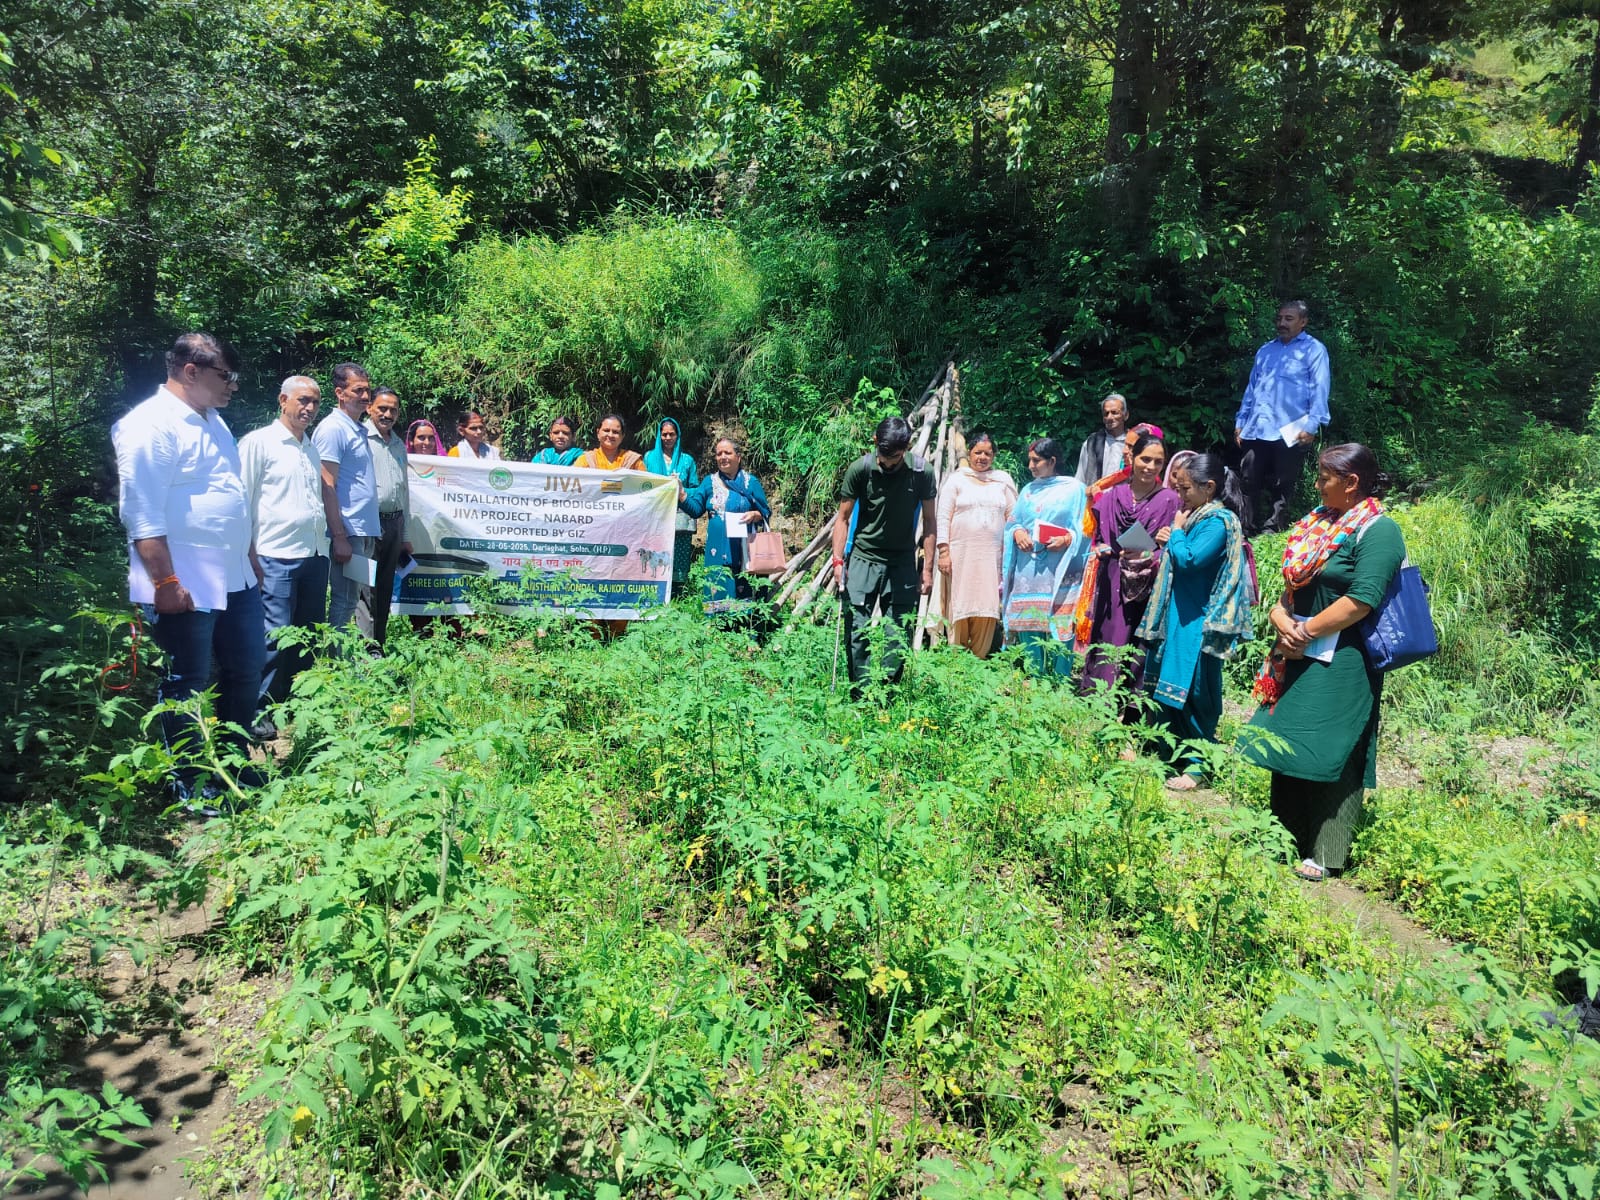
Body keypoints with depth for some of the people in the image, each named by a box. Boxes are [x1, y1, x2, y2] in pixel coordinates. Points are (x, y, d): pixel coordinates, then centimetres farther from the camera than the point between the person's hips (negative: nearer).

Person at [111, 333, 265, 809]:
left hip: (235, 580, 9)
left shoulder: (212, 420, 14)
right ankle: (191, 788, 18)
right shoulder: (150, 426, -15)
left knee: (247, 671, 17)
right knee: (187, 689, 4)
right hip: (186, 589, -9)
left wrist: (250, 557, 22)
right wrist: (166, 583, -22)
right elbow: (142, 515, -20)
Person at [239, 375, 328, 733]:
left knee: (309, 633, 11)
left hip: (315, 554, 7)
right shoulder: (259, 442, -3)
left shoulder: (312, 447, 17)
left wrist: (334, 538, 20)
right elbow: (243, 499, -4)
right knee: (276, 634, -7)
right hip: (277, 556, -7)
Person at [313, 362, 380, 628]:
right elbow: (327, 487, -16)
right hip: (348, 532, -9)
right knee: (344, 603, -5)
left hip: (366, 532, 9)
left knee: (353, 601, 13)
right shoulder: (333, 428, -10)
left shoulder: (360, 430, 17)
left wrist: (371, 532, 16)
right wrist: (339, 537, -20)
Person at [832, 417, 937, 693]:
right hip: (863, 557, -1)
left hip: (903, 562, 1)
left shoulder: (922, 472, -7)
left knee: (899, 634, 3)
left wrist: (928, 569, 1)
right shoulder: (860, 469, -10)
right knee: (857, 630, -5)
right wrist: (838, 561, -10)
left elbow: (929, 520, 2)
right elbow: (843, 518, -1)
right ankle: (860, 699, 3)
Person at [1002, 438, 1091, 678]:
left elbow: (1085, 529, -2)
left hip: (1060, 574, -5)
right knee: (1028, 628, 5)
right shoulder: (1028, 491, 19)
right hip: (1028, 571, 5)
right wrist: (1017, 533, -5)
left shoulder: (1074, 489, 3)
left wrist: (1067, 540, -20)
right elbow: (1013, 523, 17)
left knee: (1059, 631, -8)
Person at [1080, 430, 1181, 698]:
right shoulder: (1112, 495, 8)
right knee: (1106, 645, 5)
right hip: (1111, 587, 3)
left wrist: (1147, 558, -16)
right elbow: (1097, 539, 14)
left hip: (1147, 590, -2)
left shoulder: (1170, 500, 0)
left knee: (1137, 649, -2)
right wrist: (1103, 550, -6)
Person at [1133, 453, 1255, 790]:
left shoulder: (1219, 521, -16)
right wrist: (1170, 542, 5)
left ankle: (1197, 765, 7)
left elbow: (1189, 560, -26)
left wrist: (1177, 531, -10)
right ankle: (1173, 753, 26)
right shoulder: (1199, 516, 13)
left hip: (1198, 622, -10)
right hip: (1179, 615, 10)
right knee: (1170, 689, 15)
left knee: (1194, 693, -3)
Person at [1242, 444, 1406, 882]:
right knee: (1289, 746, 12)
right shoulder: (1318, 522, 14)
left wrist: (1306, 632, -14)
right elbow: (1292, 583, 13)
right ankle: (1288, 837, 25)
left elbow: (1363, 600, -20)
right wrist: (1281, 620, -6)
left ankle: (1326, 854, 8)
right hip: (1298, 655, 8)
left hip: (1341, 664, -8)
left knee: (1330, 755, -2)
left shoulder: (1377, 530, -11)